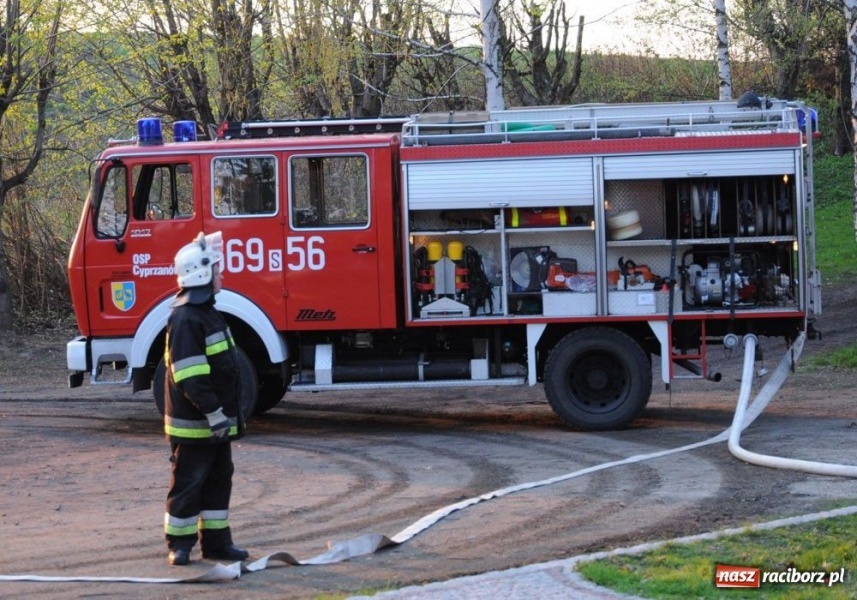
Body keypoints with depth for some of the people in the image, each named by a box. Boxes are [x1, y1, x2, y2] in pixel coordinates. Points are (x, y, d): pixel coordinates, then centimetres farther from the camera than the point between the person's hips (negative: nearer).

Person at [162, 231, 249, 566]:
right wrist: (214, 413, -24)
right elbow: (191, 377, -24)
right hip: (193, 424, -10)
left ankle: (216, 541, 21)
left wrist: (230, 414, 21)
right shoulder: (185, 319, -19)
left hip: (215, 422, 10)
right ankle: (179, 544, 7)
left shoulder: (208, 313, 15)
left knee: (219, 479, 13)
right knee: (188, 483, -1)